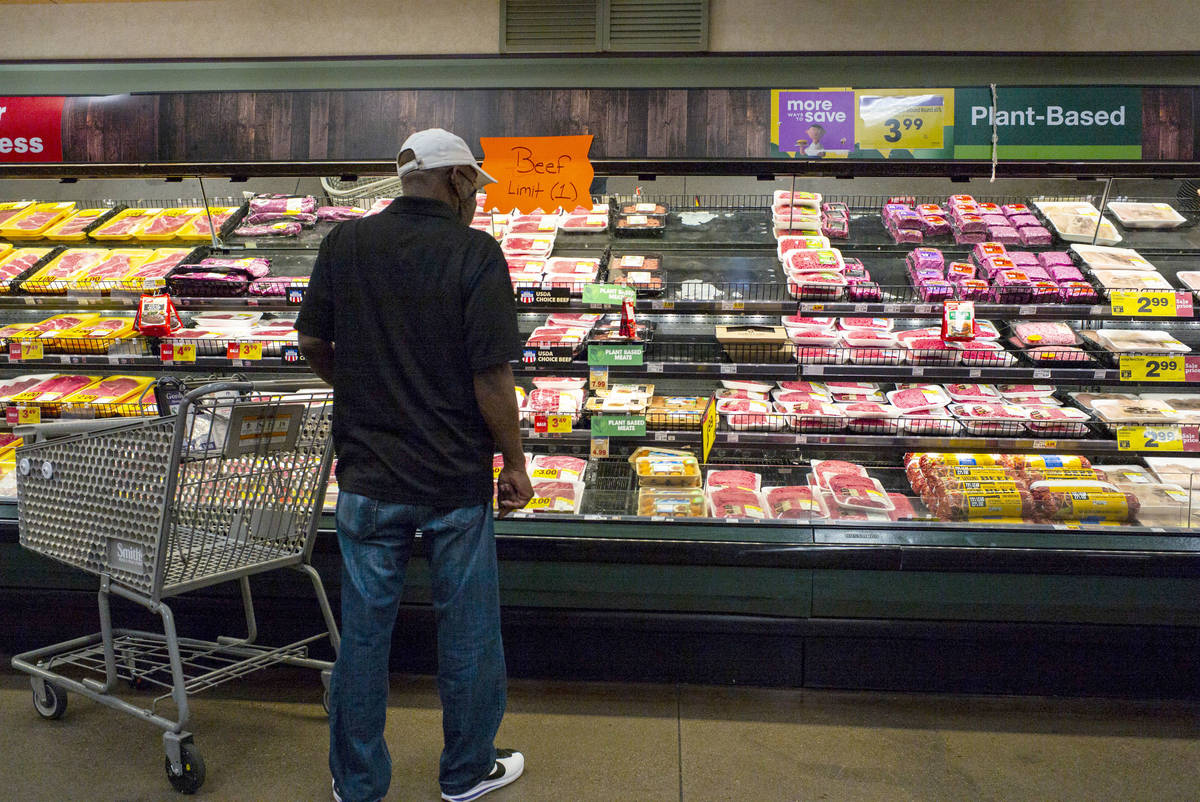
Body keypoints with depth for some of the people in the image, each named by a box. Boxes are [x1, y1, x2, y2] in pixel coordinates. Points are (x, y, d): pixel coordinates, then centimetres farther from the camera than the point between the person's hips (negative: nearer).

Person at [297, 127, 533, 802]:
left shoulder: (343, 245, 0)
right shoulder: (475, 252, -12)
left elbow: (314, 347, 8)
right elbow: (491, 376, -15)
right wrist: (515, 464, -3)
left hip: (368, 475, 3)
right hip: (457, 479, -3)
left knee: (365, 630, 14)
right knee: (467, 630, 14)